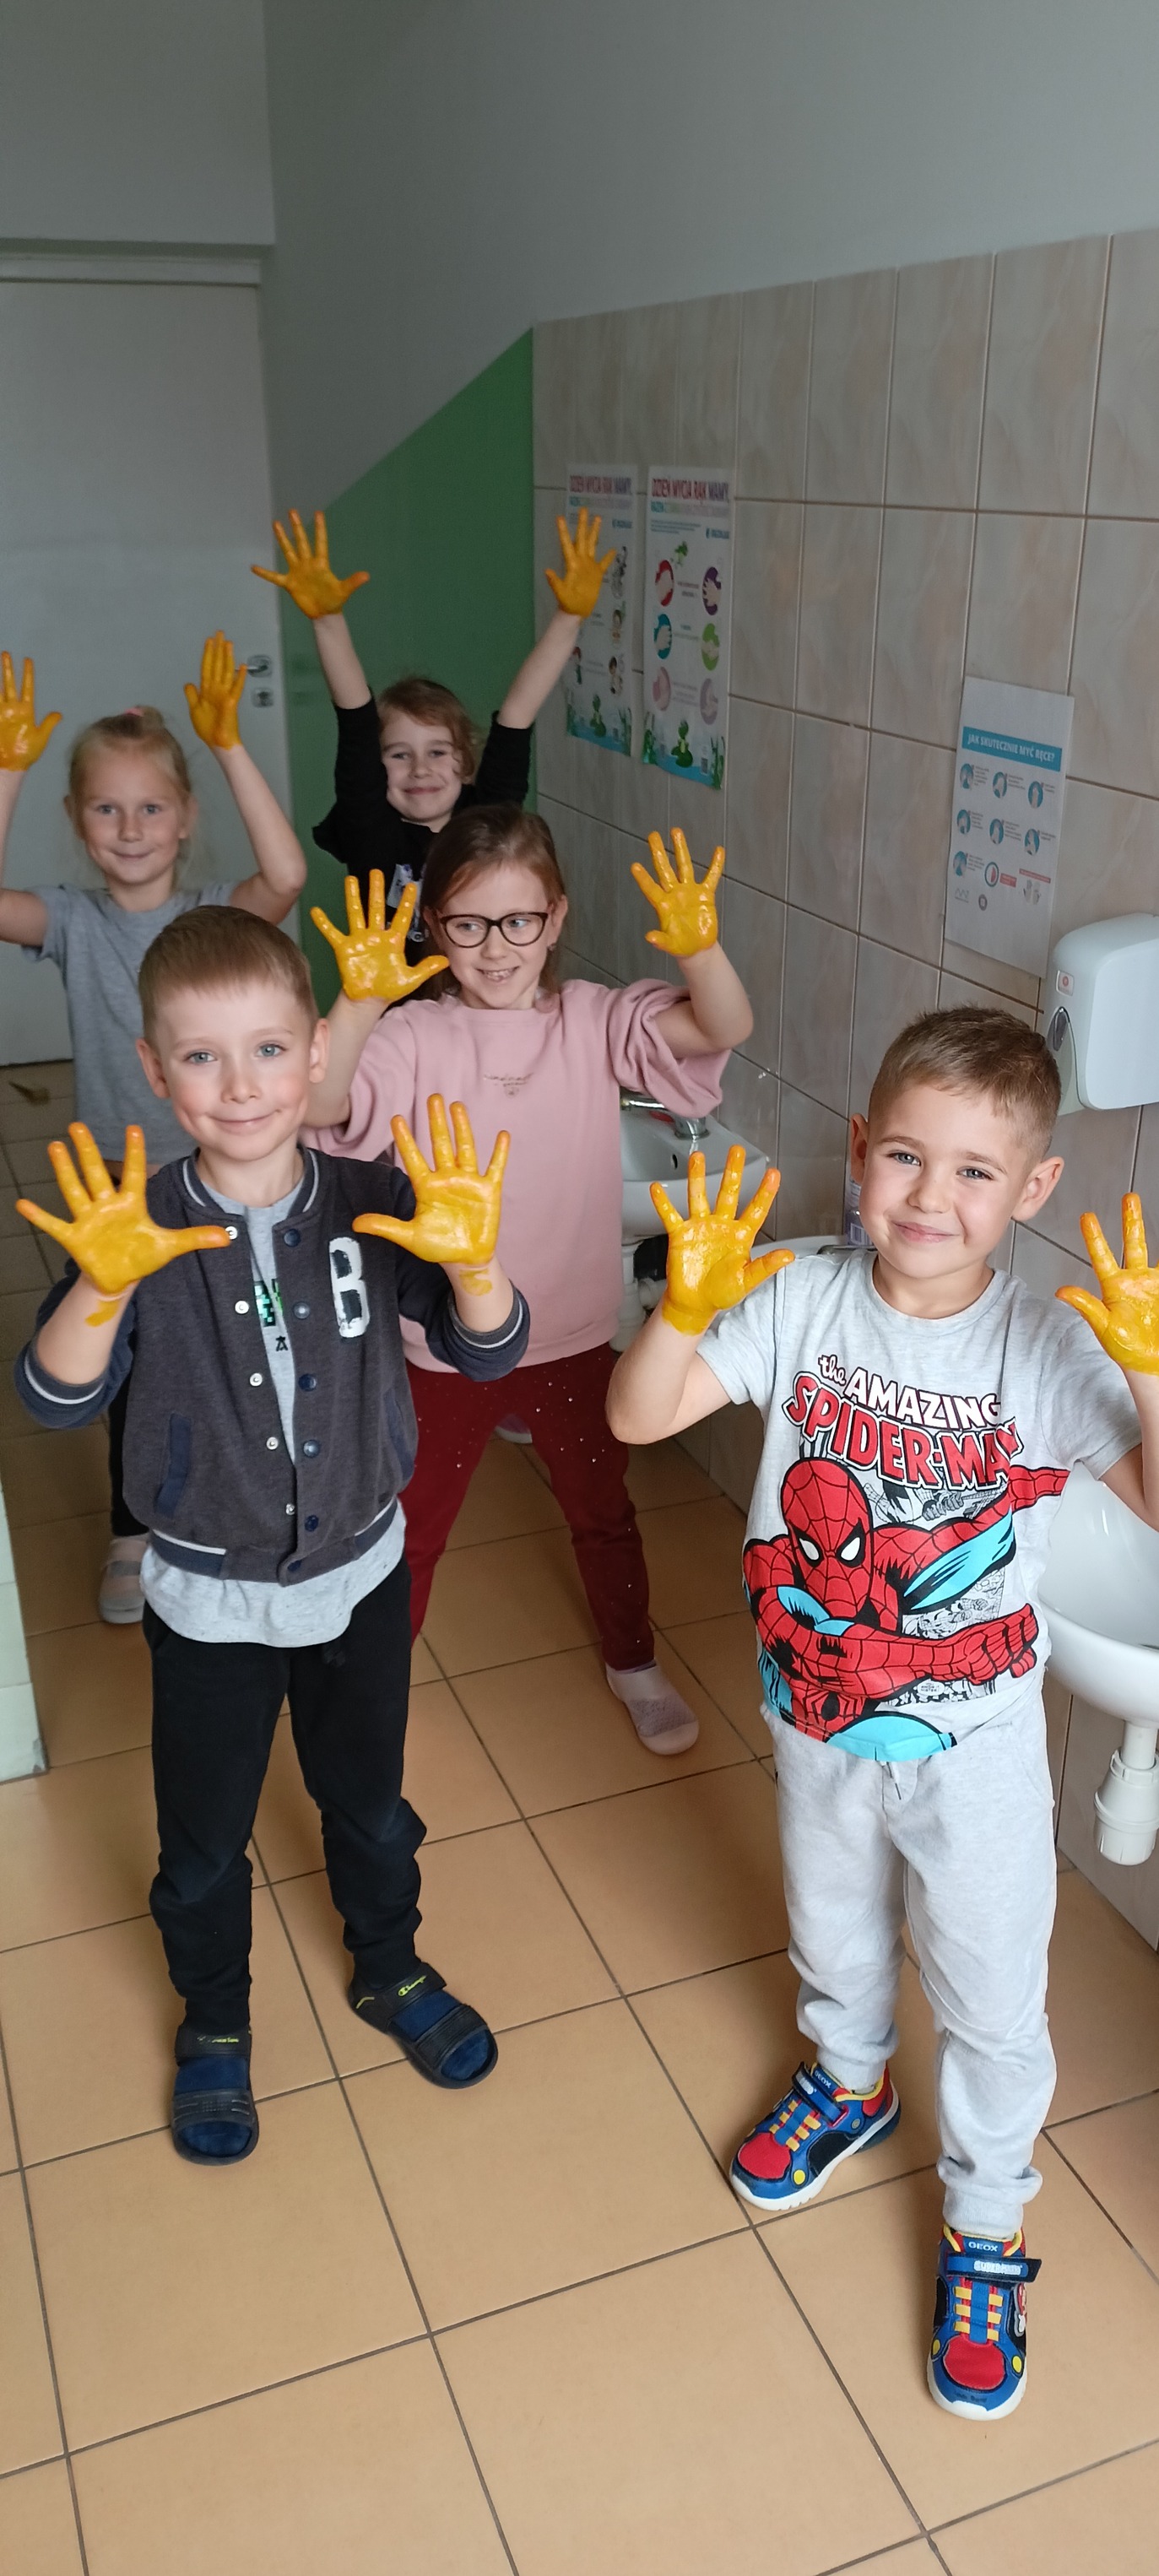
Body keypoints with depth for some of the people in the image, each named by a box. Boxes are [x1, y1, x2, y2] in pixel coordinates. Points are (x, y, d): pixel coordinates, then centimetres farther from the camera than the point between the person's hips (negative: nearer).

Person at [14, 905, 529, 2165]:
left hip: (359, 1574, 1)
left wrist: (471, 1260, -40)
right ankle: (213, 2023, 47)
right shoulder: (141, 1227, -18)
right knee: (204, 1839, 19)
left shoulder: (373, 1205, -15)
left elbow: (487, 1350, -18)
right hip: (208, 1599, -1)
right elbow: (57, 1397, -25)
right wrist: (103, 1286, -45)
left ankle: (389, 1969, 52)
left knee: (369, 1800, 24)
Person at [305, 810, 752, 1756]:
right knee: (411, 1526, 16)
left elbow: (723, 1030, -21)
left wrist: (700, 947, -41)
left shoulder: (595, 1022, -8)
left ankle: (634, 1663, 47)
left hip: (573, 1334, 2)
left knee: (603, 1510, 23)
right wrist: (360, 1001, -47)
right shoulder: (414, 1039, -15)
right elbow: (316, 1102, -32)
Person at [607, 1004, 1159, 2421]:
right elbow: (638, 1415, -18)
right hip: (818, 1719, 3)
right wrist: (687, 1306, -35)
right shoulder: (803, 1301, -15)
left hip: (973, 1744, -2)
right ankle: (848, 2082, 59)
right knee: (833, 1931, 29)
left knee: (989, 1995, 16)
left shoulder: (1045, 1346, -21)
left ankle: (986, 2226, 41)